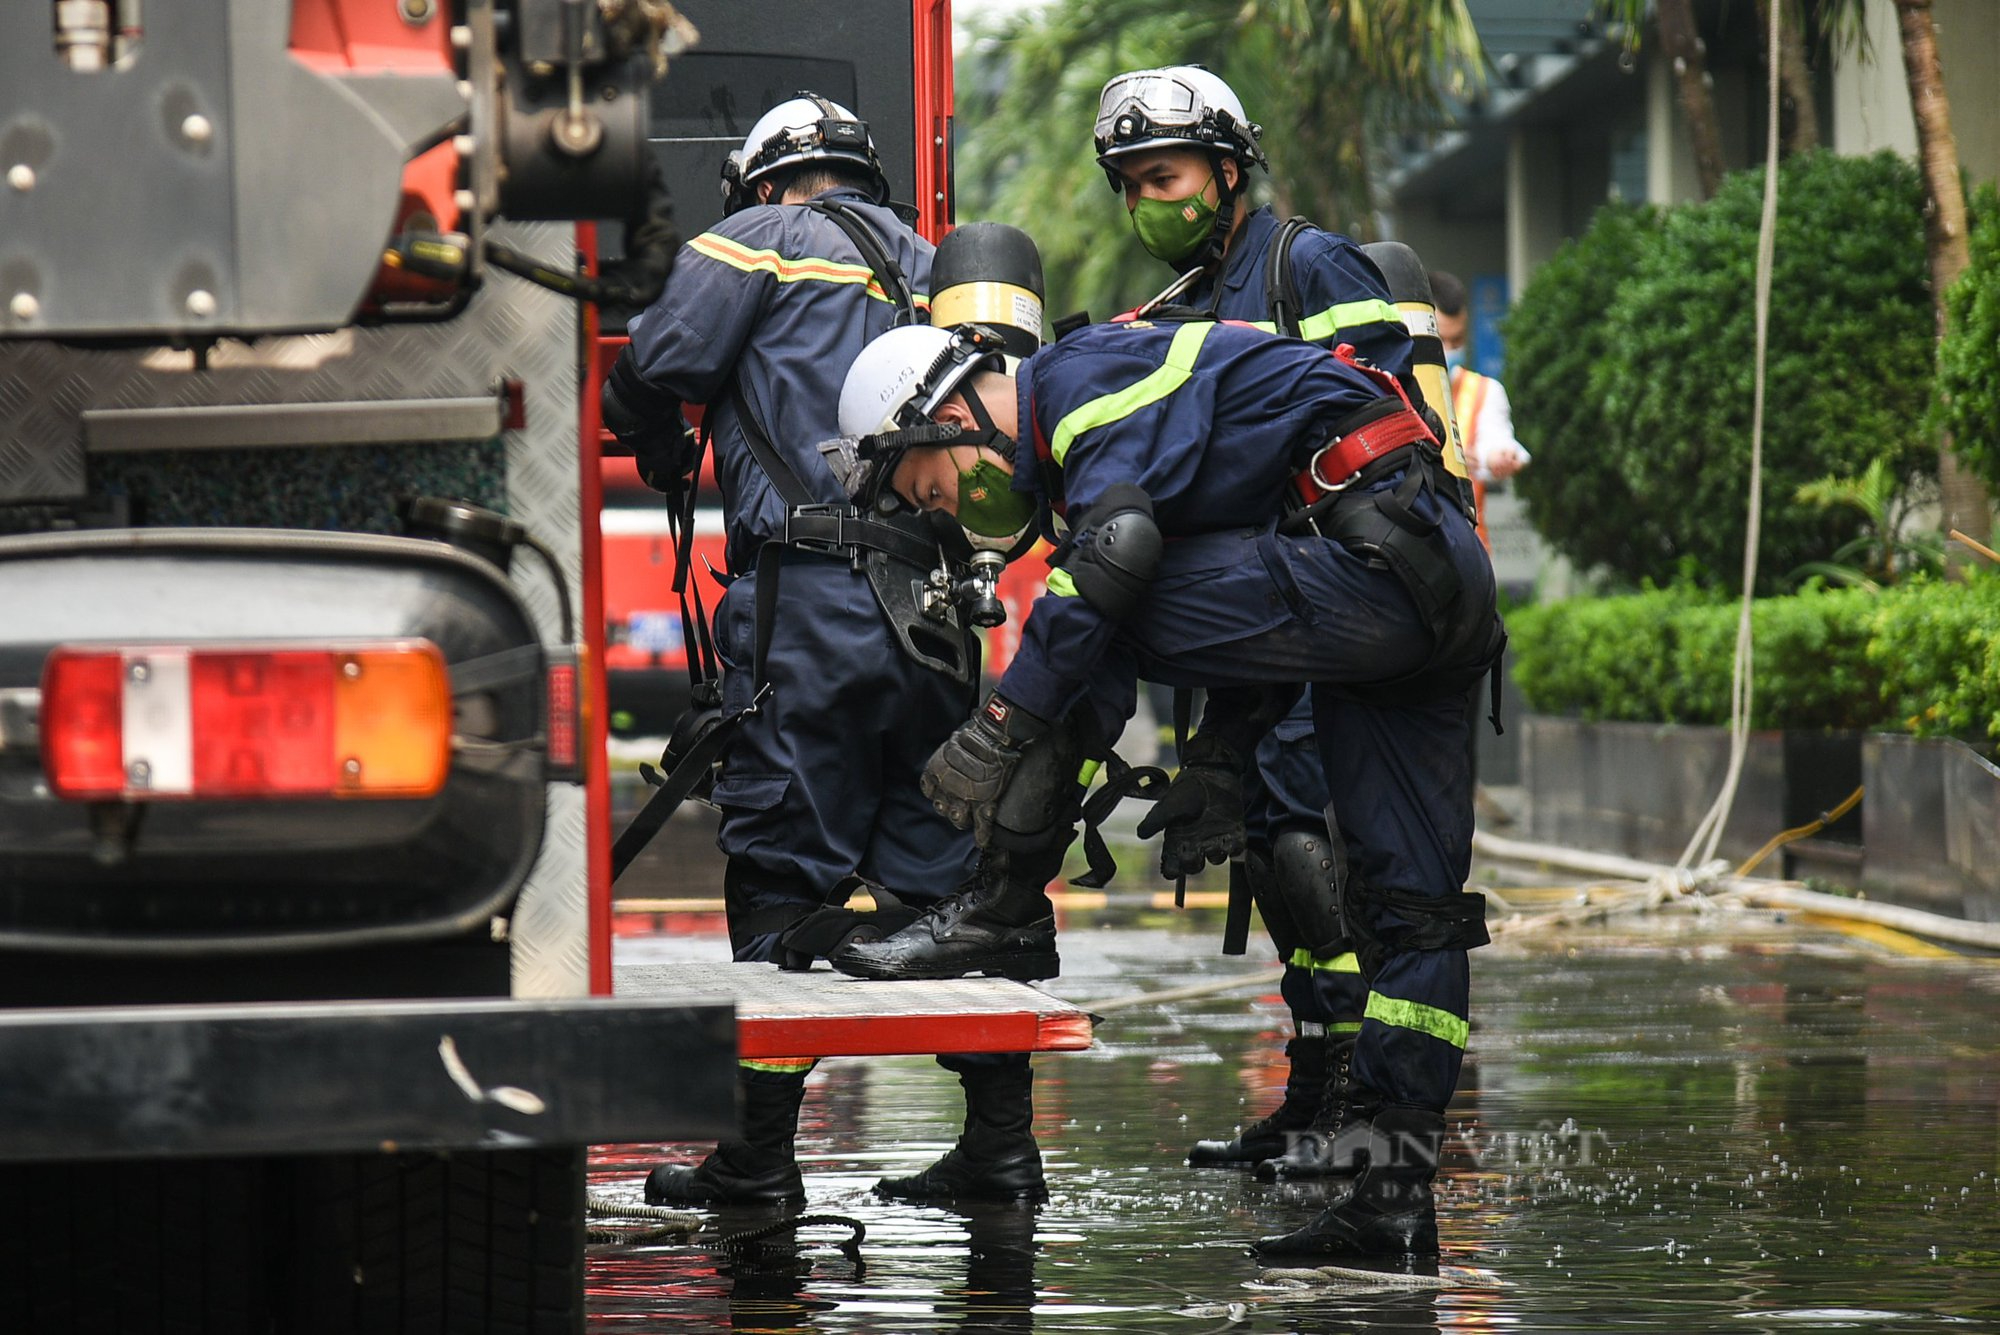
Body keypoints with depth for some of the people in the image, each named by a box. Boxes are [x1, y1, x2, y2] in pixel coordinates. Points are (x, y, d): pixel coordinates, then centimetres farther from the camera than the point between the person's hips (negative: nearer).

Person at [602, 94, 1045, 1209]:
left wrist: (663, 450, 17)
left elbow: (657, 366, -3)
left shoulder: (765, 237, 5)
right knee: (947, 870, 10)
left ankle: (762, 1153, -4)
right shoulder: (938, 271, 24)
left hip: (813, 599, -6)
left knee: (785, 870, -4)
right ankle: (1000, 1140, 9)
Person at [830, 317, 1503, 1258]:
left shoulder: (1084, 377, -5)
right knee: (1407, 894, 9)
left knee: (1085, 612, -9)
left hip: (1373, 560, -10)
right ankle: (1396, 1193, 11)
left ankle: (999, 902, -5)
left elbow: (1120, 546, -23)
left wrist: (1001, 724, -20)